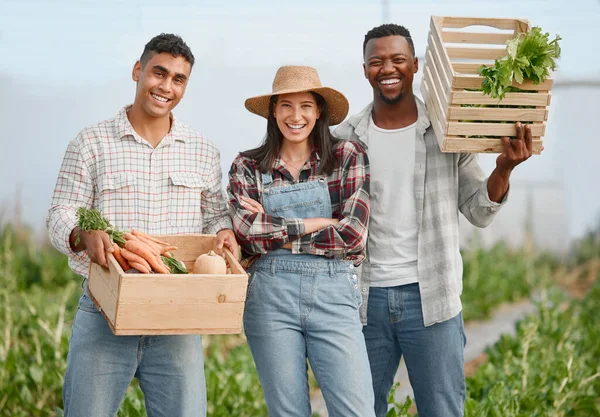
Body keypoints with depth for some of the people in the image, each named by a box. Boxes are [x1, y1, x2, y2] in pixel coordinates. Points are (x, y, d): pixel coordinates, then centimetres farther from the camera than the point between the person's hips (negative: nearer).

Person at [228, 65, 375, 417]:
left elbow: (353, 233, -6)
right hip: (270, 295, 1)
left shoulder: (348, 157, 5)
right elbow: (247, 234, -7)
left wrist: (276, 230, -5)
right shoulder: (248, 167, 8)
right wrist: (315, 224, -6)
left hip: (334, 294, 0)